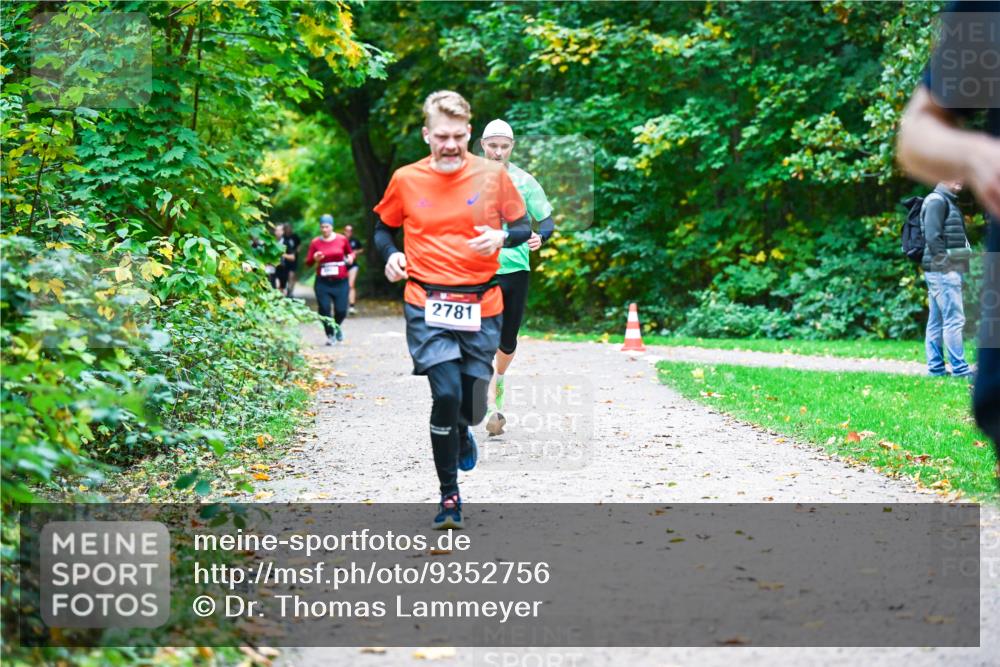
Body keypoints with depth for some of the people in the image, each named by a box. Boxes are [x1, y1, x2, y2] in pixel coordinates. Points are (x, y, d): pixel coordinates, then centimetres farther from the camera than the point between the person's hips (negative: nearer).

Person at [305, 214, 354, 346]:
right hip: (323, 282, 0)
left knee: (341, 310, -4)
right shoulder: (315, 242, 1)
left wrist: (351, 257, -4)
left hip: (340, 281, 0)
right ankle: (330, 335, 13)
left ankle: (337, 326, 31)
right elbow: (308, 262, 2)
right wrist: (314, 258, -19)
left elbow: (350, 253, 19)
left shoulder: (342, 239, 3)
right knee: (324, 309, -6)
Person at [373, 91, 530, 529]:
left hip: (481, 307, 1)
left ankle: (461, 432, 47)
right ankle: (449, 495, -2)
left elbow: (523, 226, 9)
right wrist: (389, 255, -4)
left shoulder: (493, 175, 1)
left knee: (472, 404, 6)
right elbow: (383, 227, 17)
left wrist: (502, 237, -13)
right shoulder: (405, 180, 2)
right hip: (426, 305, -1)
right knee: (446, 393, -18)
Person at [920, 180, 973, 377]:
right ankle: (959, 368, -11)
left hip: (947, 270, 10)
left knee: (936, 322, 9)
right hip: (943, 270, -10)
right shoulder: (936, 200, -10)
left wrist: (957, 268, 15)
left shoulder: (949, 202, 21)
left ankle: (935, 368, 11)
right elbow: (932, 237, -19)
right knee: (954, 319, -11)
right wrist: (946, 265, -19)